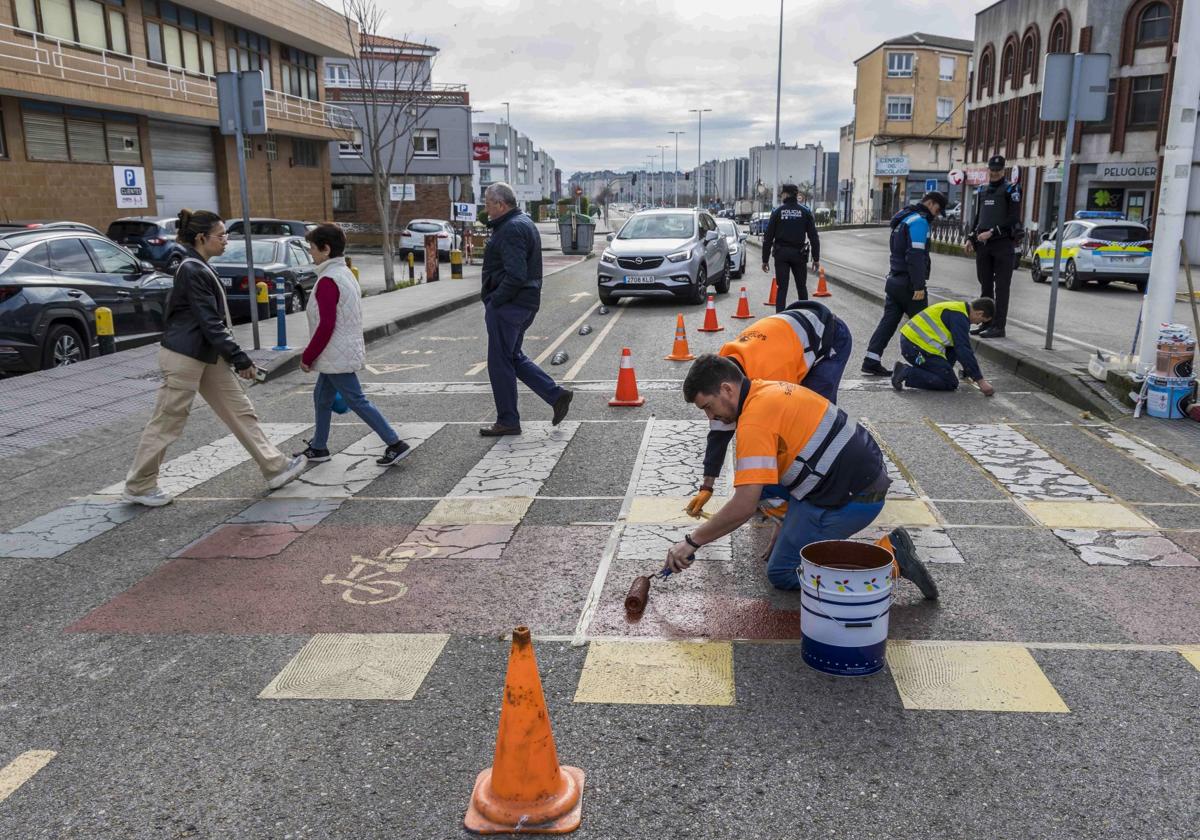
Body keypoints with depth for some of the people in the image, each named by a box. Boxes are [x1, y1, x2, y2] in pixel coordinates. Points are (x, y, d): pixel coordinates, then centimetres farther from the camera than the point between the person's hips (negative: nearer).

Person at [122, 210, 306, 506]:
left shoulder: (199, 268, 13)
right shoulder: (193, 271, -18)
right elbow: (209, 322, -20)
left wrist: (232, 356, 18)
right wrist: (240, 358, -17)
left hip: (206, 356, 10)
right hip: (184, 358, -10)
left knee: (240, 411, 9)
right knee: (167, 422, 2)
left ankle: (275, 468, 15)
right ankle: (138, 487, 16)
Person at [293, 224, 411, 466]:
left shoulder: (328, 281, -20)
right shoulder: (344, 273, 10)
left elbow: (326, 326, -23)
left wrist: (307, 357, -14)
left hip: (336, 356, -10)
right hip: (342, 353, 10)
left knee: (356, 401, -4)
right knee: (322, 398, 19)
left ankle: (395, 444, -3)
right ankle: (318, 448, 30)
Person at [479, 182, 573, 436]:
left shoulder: (511, 229, -18)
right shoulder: (524, 222, 15)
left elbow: (515, 275, -27)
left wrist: (494, 301, -17)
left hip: (508, 306, -10)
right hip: (526, 302, 10)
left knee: (500, 363, 0)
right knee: (514, 357, 19)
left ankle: (508, 421, 9)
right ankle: (556, 395, 13)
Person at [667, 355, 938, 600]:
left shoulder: (755, 420, -20)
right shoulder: (768, 389, 10)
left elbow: (744, 507, -25)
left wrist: (692, 541, -14)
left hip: (852, 499, -10)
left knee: (781, 574, 1)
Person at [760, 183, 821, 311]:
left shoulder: (777, 211, -2)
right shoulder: (805, 212, 1)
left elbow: (768, 237, -3)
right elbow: (814, 237, -1)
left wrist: (765, 259, 2)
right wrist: (816, 258, 5)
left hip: (781, 254, -1)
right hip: (798, 253, 1)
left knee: (782, 288, 2)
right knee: (801, 286, 15)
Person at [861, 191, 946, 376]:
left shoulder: (904, 219, 20)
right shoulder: (919, 221, -12)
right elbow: (915, 255, -21)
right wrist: (919, 286, -23)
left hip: (894, 280, 9)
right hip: (908, 283, -9)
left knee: (888, 320, 6)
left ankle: (871, 361, 1)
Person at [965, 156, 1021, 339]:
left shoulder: (1011, 190, -2)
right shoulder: (981, 190, 16)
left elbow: (1013, 219, -11)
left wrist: (992, 233, -17)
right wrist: (971, 237, 10)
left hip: (1003, 244, -6)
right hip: (983, 244, 6)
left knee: (1001, 287, -5)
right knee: (985, 286, 10)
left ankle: (999, 326, -5)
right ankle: (986, 322, 17)